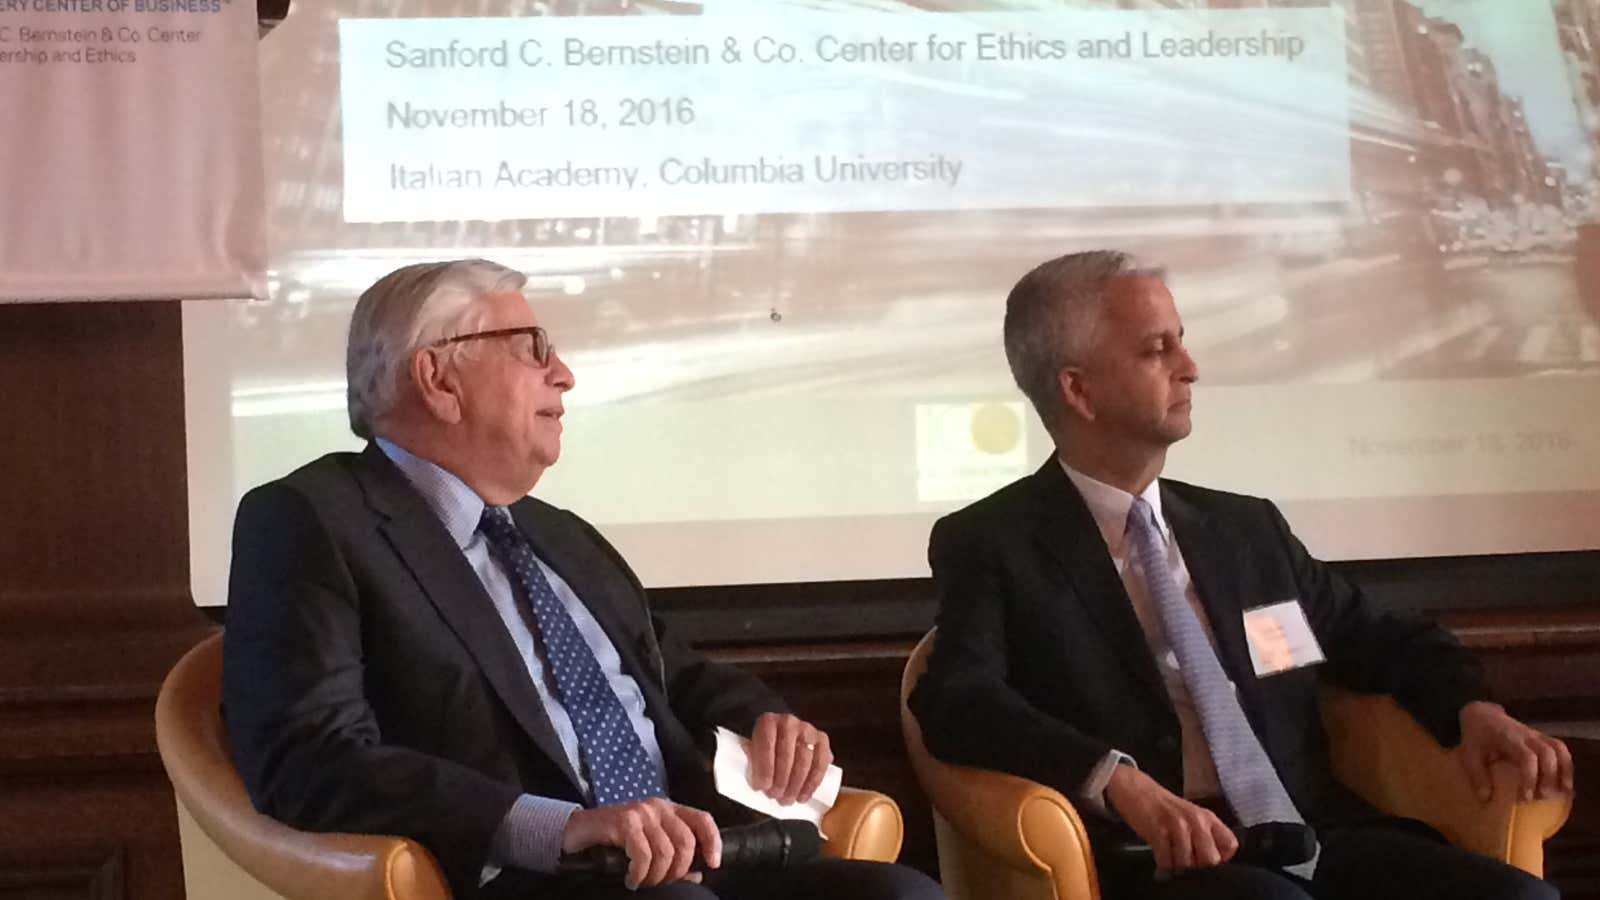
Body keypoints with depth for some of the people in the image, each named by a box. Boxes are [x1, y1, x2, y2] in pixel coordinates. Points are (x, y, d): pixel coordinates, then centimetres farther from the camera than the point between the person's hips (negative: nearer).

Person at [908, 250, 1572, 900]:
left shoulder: (1248, 529, 22)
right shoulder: (990, 544, 5)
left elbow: (1381, 640, 31)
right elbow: (959, 700, -12)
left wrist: (1472, 708, 7)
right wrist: (1121, 781, -28)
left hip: (1307, 839, 6)